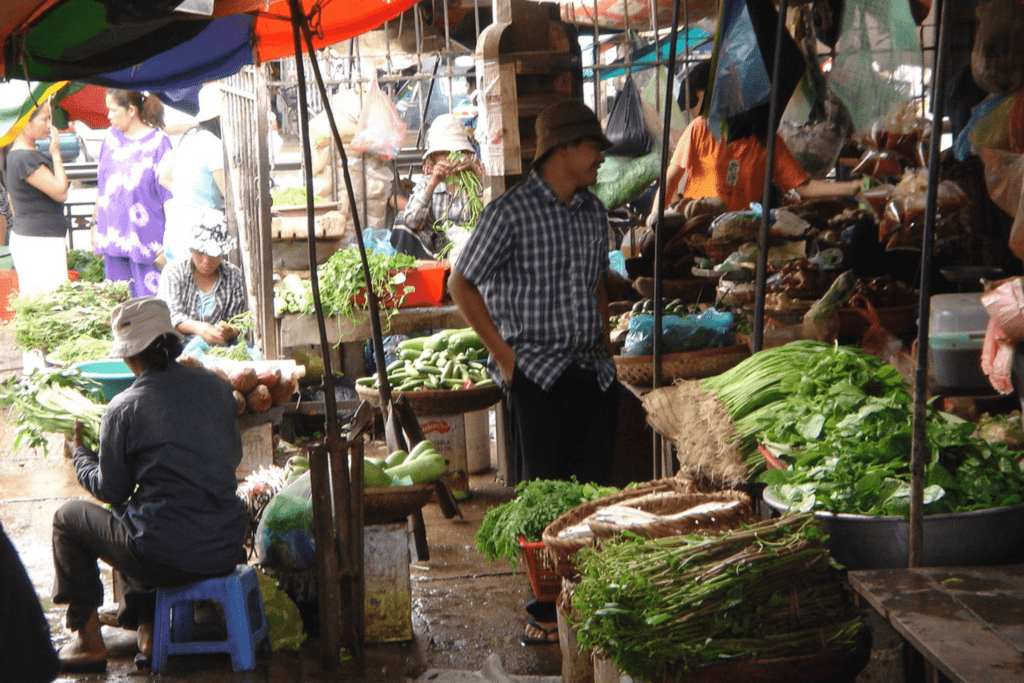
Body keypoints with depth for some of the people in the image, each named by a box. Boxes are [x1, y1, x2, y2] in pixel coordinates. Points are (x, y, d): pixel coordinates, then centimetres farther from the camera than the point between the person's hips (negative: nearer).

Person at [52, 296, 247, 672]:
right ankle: (145, 626, 34)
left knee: (69, 516, 19)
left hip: (166, 561, -5)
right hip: (226, 551, 6)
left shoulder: (124, 408, -12)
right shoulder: (217, 386, 2)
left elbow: (112, 491, -1)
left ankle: (88, 641, 24)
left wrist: (79, 452, 17)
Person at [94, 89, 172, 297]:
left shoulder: (158, 141, -6)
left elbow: (169, 194, -7)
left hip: (146, 240, -6)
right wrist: (96, 223, 17)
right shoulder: (112, 136, 11)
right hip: (113, 238, 6)